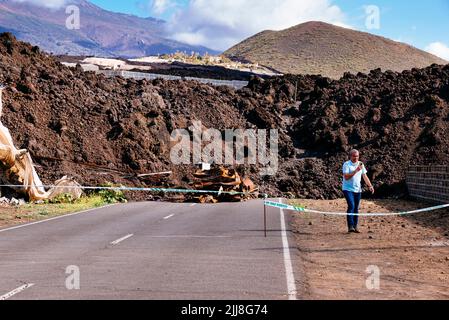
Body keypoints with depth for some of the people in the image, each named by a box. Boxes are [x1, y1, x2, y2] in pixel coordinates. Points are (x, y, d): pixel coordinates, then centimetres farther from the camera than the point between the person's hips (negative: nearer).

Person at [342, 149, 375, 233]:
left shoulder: (361, 164, 10)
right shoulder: (346, 164, -8)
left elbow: (365, 176, 15)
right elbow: (346, 177, -19)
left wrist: (370, 186, 7)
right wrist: (356, 170, -24)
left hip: (357, 190, 6)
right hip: (348, 189, -6)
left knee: (356, 208, 8)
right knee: (351, 206, -18)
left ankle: (355, 226, 15)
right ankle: (350, 226, -19)